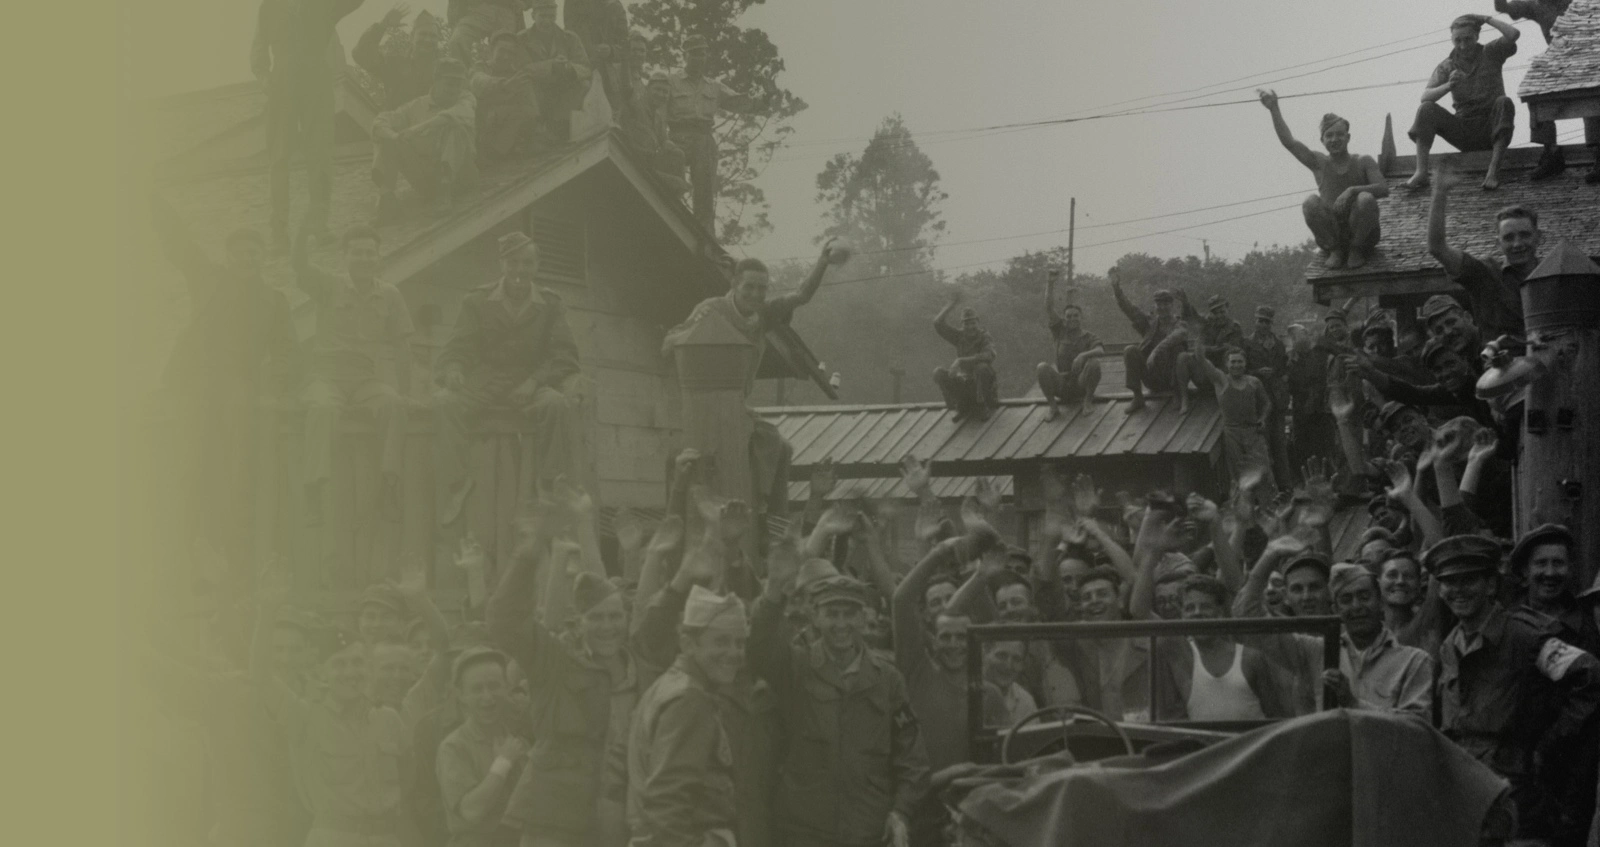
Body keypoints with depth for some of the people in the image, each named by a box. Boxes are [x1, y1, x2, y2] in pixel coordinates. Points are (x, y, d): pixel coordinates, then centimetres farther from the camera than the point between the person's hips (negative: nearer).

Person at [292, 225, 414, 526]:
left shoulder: (390, 296, 10)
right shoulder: (329, 286, 7)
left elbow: (402, 346, 9)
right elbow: (301, 264, -12)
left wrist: (405, 392, 0)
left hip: (366, 379, 1)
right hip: (327, 376, -1)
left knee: (392, 404, -32)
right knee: (322, 409, -36)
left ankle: (390, 483, -35)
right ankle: (313, 493, -40)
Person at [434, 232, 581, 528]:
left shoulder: (550, 305, 9)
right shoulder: (477, 303, 10)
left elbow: (565, 356, 1)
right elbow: (456, 349, 5)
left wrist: (534, 381, -18)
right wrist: (452, 371, -21)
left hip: (531, 387, -1)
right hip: (483, 384, 1)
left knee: (556, 403, -35)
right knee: (445, 402, -31)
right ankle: (454, 483, -24)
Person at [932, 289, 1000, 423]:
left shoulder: (985, 338, -11)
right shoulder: (959, 337, 3)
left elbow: (989, 355, -34)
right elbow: (937, 324, -5)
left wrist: (961, 361, -38)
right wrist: (950, 305, -9)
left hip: (981, 382, -4)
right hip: (964, 381, 4)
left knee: (982, 367, -36)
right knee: (938, 373, -18)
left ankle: (982, 406, -15)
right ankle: (961, 407, -5)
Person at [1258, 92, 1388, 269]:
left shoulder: (1364, 162, 1)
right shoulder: (1319, 163, 5)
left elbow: (1383, 189, -13)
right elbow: (1288, 142, -4)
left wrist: (1352, 190, -29)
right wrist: (1274, 109, -12)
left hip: (1361, 233, -1)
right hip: (1332, 233, 1)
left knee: (1365, 199, -30)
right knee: (1311, 203, -25)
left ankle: (1356, 250, -9)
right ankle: (1334, 250, -7)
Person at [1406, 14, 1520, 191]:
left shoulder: (1490, 53, 2)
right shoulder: (1446, 67, 4)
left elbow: (1513, 34, -17)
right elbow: (1425, 96, -11)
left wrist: (1486, 19, -9)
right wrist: (1447, 86, -30)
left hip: (1491, 128, -1)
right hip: (1464, 132, 1)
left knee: (1504, 103, -32)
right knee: (1426, 109, -19)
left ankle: (1493, 171, -38)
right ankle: (1421, 173, -29)